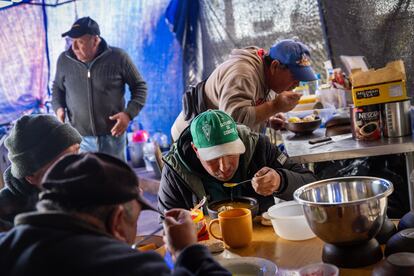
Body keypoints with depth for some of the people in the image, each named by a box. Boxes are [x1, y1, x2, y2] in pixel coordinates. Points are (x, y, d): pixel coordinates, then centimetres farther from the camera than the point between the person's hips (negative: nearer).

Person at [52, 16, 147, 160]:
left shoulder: (118, 57, -11)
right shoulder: (64, 60, -2)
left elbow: (139, 86, -1)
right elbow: (57, 87, 17)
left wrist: (129, 113, -13)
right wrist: (58, 107, -2)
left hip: (113, 136, -1)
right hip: (79, 138, 2)